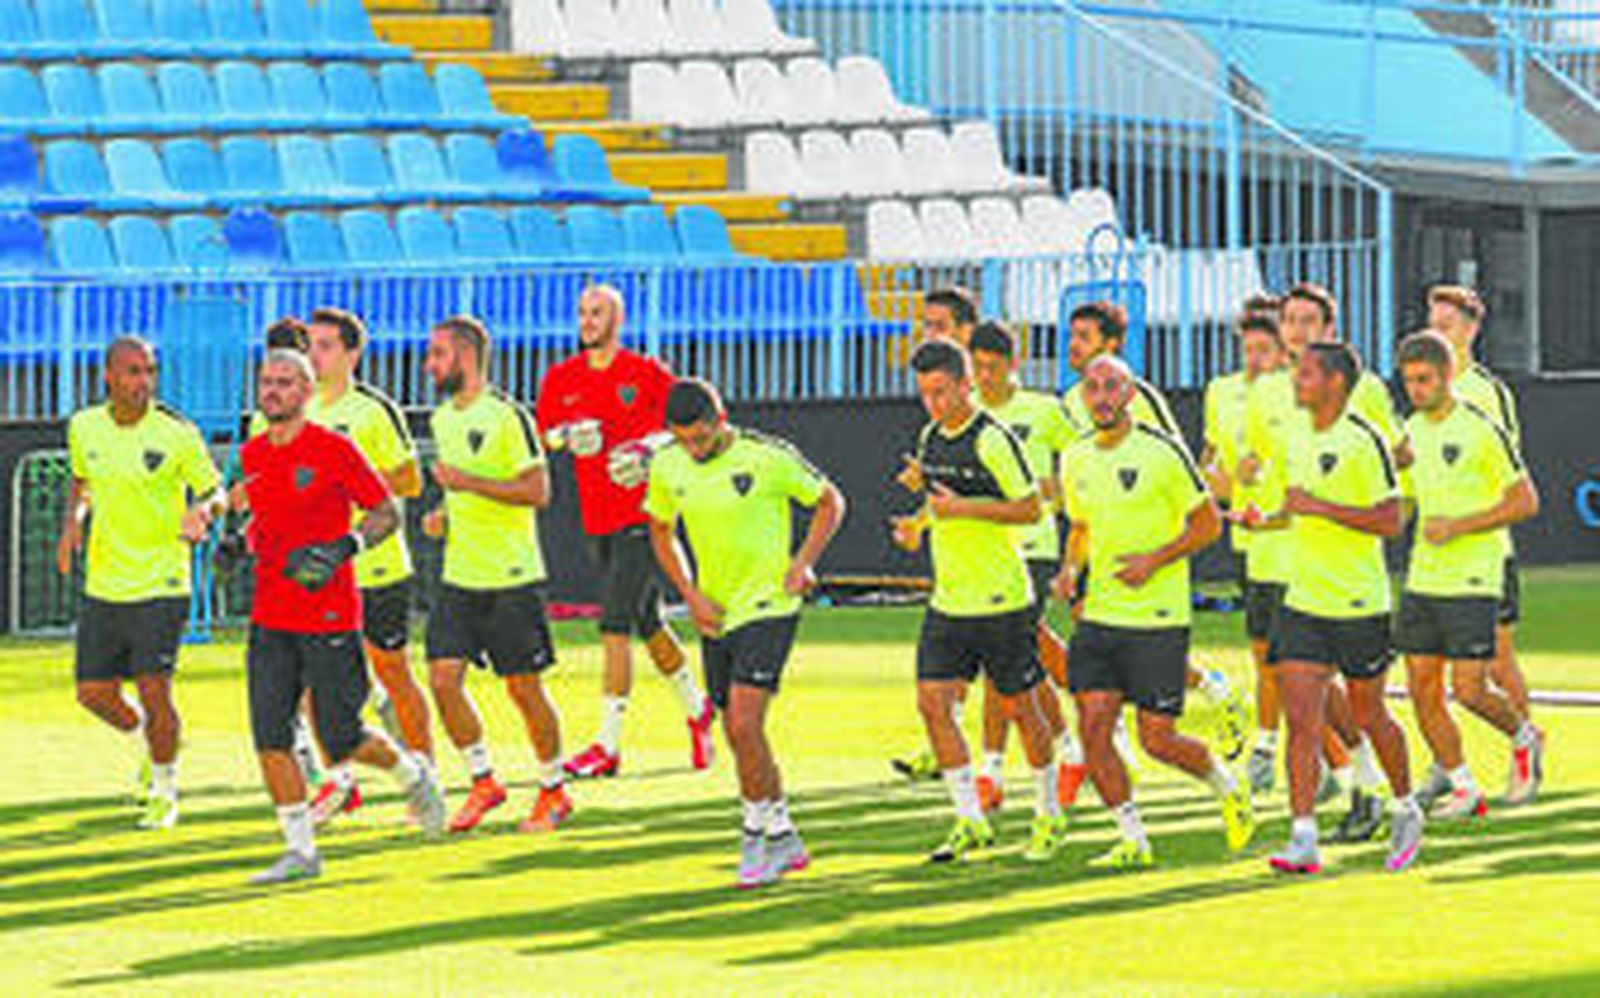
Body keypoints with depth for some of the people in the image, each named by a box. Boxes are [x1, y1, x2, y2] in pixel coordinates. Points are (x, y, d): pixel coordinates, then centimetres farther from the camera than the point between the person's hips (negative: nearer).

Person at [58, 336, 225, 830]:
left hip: (160, 585, -5)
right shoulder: (84, 427, 2)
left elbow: (215, 491, -1)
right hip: (102, 584, 5)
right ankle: (147, 741, 36)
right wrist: (72, 520, 1)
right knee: (94, 692, 4)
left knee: (154, 690, -10)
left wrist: (203, 512, -24)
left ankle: (165, 790, 13)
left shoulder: (177, 434, -10)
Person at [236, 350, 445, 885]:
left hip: (329, 617, -5)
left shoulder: (334, 449, -8)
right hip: (270, 617, 5)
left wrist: (343, 548, -18)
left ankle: (412, 774, 29)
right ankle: (300, 850, 3)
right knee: (270, 737, -5)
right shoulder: (253, 454, 10)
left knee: (340, 740, -1)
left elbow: (387, 512, -4)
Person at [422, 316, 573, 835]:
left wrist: (470, 483, -22)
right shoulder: (442, 418, 12)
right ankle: (484, 781, 10)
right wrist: (444, 517, 7)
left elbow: (537, 490, -17)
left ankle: (554, 790, 17)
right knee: (443, 678, -5)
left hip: (511, 578, -7)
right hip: (458, 576, 7)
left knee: (524, 687, 1)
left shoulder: (508, 416, -13)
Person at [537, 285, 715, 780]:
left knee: (615, 626, -13)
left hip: (644, 513, -6)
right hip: (597, 517, 6)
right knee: (647, 623, 17)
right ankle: (697, 708, 37)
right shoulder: (561, 378, 10)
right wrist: (568, 436, -9)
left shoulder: (646, 373, -3)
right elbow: (541, 437, 12)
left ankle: (609, 746, -13)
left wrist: (648, 447, -15)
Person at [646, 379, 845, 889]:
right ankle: (784, 840, 24)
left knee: (744, 723, -17)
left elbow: (829, 502, 1)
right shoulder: (667, 468, -1)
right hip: (715, 615, 6)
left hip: (768, 607, -6)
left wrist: (802, 563, -11)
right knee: (738, 733, 9)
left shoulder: (768, 458, -13)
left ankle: (757, 835, -4)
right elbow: (661, 532, 16)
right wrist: (691, 595, 3)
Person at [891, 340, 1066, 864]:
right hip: (948, 601, 7)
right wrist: (919, 523, 5)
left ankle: (1049, 815, 23)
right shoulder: (931, 437, 8)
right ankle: (970, 821, 3)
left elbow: (1030, 508, -15)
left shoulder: (992, 439, -15)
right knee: (933, 703, -4)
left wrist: (962, 508, -22)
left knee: (1019, 707, 5)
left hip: (1001, 600, -7)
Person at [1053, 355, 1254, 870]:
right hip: (1099, 613, 5)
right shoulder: (1077, 459, 8)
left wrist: (1153, 560, -17)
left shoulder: (1162, 452, -10)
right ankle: (1133, 841, 5)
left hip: (1158, 616, -5)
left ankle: (1226, 784, 26)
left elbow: (1208, 523, -6)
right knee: (1093, 727, -7)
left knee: (1157, 739, -4)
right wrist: (1070, 569, 4)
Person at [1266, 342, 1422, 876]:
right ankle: (1303, 839, -10)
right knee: (1300, 719, -6)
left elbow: (1390, 520, -18)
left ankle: (1406, 812, 32)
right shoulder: (1300, 441, 10)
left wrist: (1320, 507, -21)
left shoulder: (1364, 441, -13)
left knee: (1368, 715, 9)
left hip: (1358, 602, -6)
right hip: (1303, 602, 6)